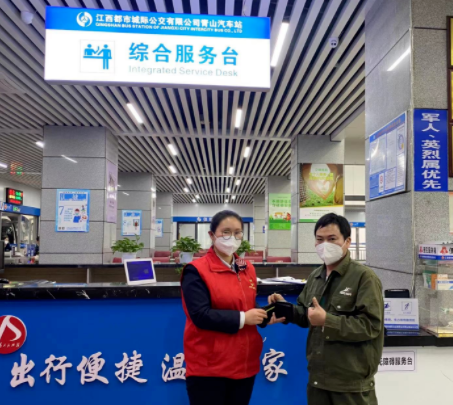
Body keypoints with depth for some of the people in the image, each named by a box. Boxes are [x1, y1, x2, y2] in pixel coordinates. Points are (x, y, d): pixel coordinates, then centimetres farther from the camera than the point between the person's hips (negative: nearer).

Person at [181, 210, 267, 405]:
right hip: (209, 366, -6)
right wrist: (241, 318, -19)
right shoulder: (196, 270, -12)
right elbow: (200, 315, -20)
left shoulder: (247, 268, 9)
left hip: (245, 363, 7)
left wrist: (265, 315, -3)